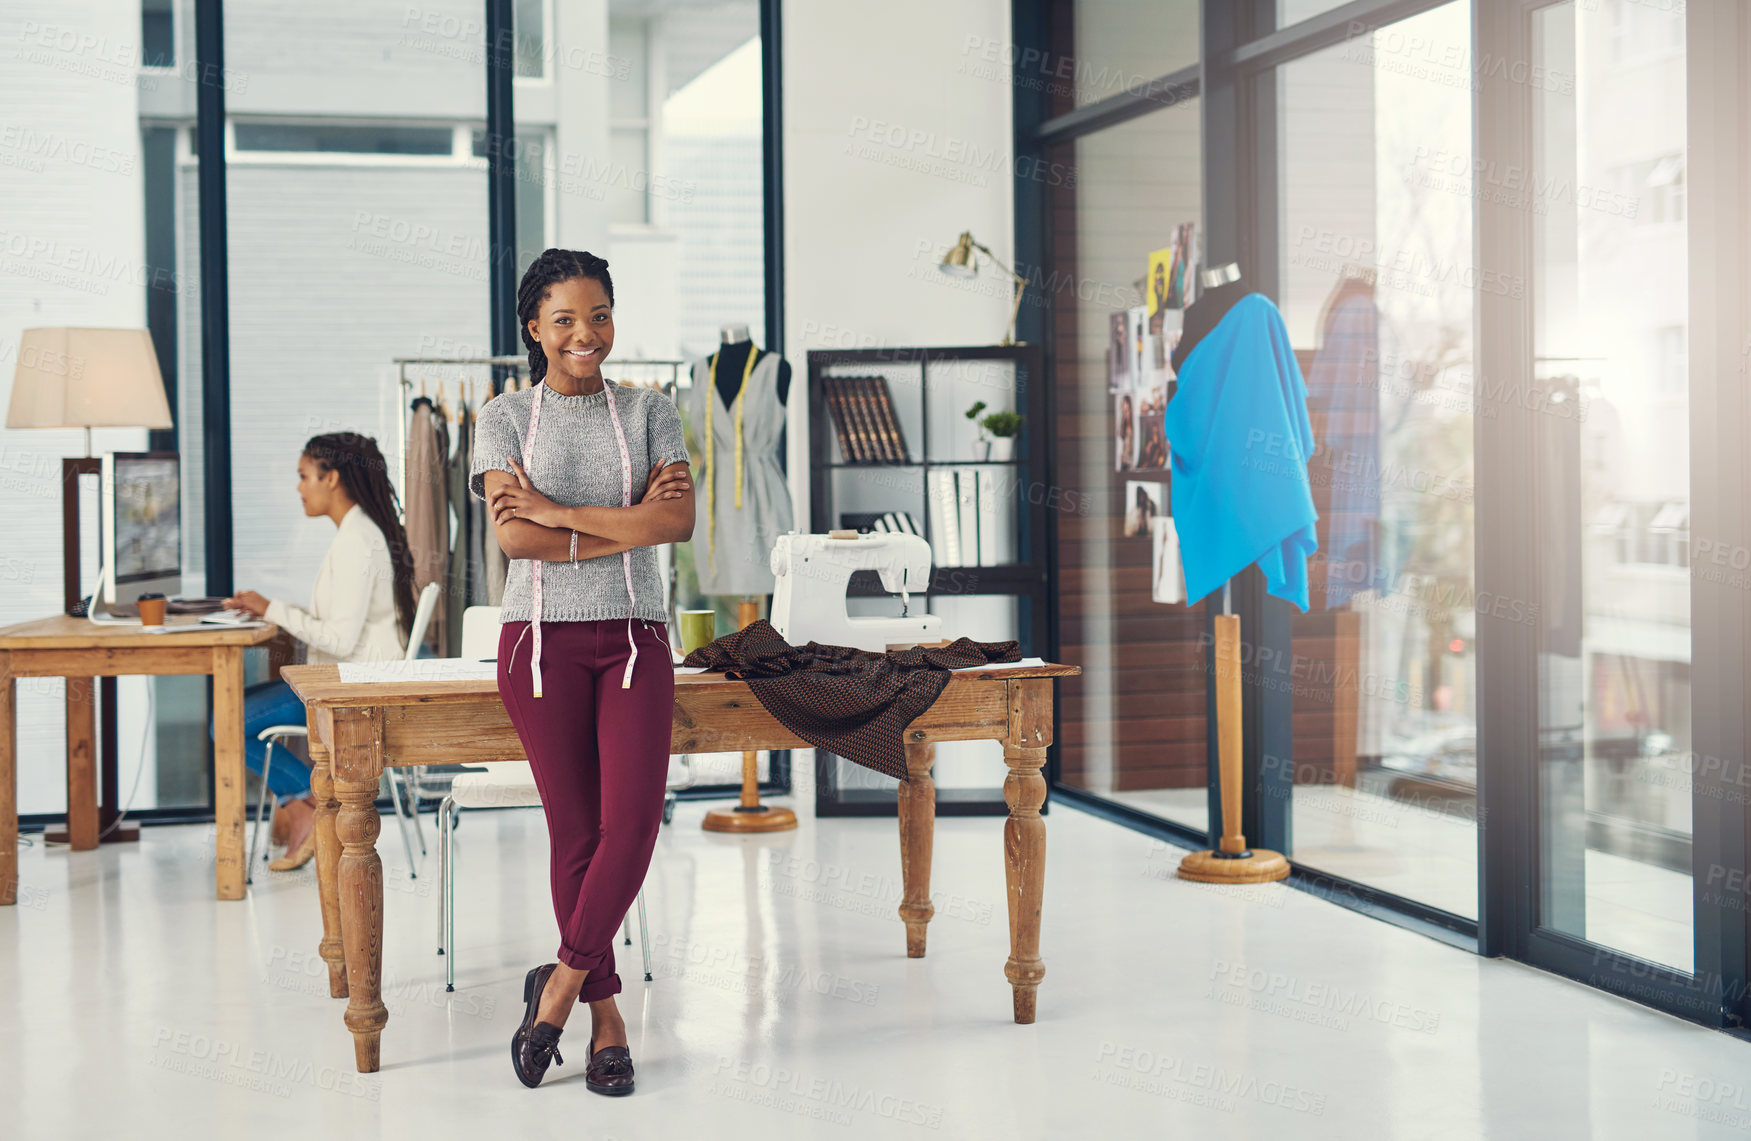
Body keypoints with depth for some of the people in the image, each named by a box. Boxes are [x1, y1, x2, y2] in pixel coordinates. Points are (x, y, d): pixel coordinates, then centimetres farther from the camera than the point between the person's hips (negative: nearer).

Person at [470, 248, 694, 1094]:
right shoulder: (504, 417, 5)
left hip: (634, 639, 1)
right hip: (542, 639, -1)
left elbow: (678, 522, -6)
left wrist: (556, 511, -10)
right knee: (575, 831, 1)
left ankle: (561, 981, 5)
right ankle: (605, 1016, 12)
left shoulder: (650, 413, 9)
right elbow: (513, 536, -8)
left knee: (632, 824, -12)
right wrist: (628, 524, -10)